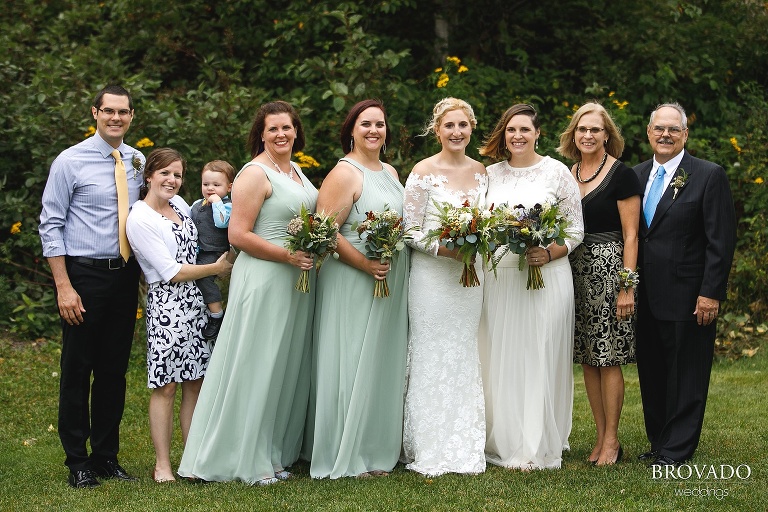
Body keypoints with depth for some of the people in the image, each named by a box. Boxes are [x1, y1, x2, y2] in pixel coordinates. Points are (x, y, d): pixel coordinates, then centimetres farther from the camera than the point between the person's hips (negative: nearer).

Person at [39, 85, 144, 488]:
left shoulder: (139, 162, 7)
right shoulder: (70, 161, -6)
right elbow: (51, 225, -8)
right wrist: (64, 287, -14)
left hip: (126, 275, 4)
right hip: (84, 274, -4)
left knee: (115, 371, 11)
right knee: (77, 371, 2)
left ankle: (106, 457, 22)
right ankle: (77, 462, 13)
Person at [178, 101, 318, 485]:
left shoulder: (296, 171, 15)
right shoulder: (255, 174, -11)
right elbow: (238, 235, -17)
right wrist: (288, 255, -21)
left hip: (297, 281, 9)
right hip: (264, 280, -9)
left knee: (288, 366, 13)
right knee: (256, 366, -3)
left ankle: (273, 453, 23)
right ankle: (245, 460, 7)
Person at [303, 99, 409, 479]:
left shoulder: (390, 172, 14)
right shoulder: (344, 173, -12)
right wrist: (365, 263, -24)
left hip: (391, 281, 8)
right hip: (353, 283, -8)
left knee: (384, 363, 13)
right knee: (354, 364, -2)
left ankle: (378, 447, 23)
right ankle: (348, 456, 8)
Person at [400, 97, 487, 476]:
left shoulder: (481, 171, 9)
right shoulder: (423, 172, -6)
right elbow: (411, 232, -8)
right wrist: (447, 249, -20)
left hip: (471, 275, 5)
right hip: (432, 275, -5)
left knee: (466, 358, 9)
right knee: (432, 357, -1)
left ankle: (465, 450, 18)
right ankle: (430, 453, 8)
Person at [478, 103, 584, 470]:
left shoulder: (557, 172, 0)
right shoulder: (491, 174, 10)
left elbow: (576, 229, 0)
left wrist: (548, 254, -16)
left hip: (546, 277, -3)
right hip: (498, 279, 3)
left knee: (540, 360, -1)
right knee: (500, 361, 4)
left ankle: (538, 450, 7)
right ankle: (502, 443, 15)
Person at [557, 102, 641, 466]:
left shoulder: (621, 175, -7)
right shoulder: (568, 174, 11)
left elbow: (631, 234, -9)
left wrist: (627, 285, -15)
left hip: (609, 268, -6)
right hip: (576, 270, 6)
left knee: (608, 358, -3)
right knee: (587, 358, 8)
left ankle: (612, 440, 7)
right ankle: (601, 437, 16)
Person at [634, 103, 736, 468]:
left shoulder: (709, 176, -6)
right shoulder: (636, 175, 11)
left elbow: (721, 241, -9)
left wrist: (710, 293, -14)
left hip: (687, 296, -5)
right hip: (647, 296, 6)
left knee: (686, 375, 2)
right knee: (651, 373, 12)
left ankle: (676, 449, 10)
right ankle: (658, 441, 23)